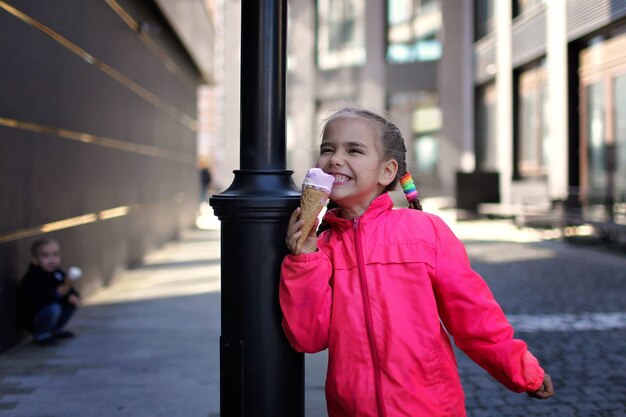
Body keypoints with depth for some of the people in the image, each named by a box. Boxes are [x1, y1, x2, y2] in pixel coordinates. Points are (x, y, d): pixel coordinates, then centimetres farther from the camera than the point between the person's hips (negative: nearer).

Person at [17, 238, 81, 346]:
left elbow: (70, 289, 4)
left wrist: (73, 296, -20)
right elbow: (35, 300, -37)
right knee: (53, 308, -32)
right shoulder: (32, 279, -26)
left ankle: (56, 330, 13)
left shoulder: (59, 273, -5)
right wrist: (57, 293, -44)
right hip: (30, 319, -8)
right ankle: (40, 335, -8)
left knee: (72, 302, -2)